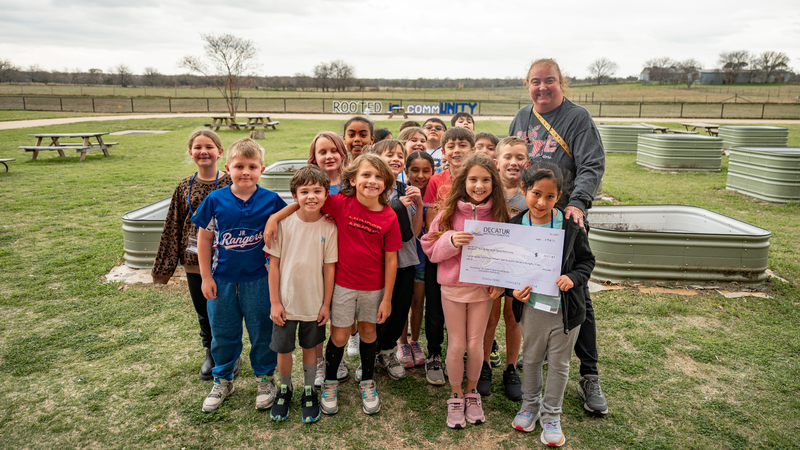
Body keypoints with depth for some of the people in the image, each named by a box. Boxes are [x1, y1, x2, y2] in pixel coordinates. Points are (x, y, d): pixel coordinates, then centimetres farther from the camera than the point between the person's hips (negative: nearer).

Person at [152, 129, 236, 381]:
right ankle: (211, 353, 38)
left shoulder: (229, 183, -8)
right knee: (203, 312, 16)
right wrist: (165, 265, 7)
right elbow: (173, 227, 7)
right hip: (195, 263, 4)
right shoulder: (185, 188, 3)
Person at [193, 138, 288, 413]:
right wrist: (206, 276, 0)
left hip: (258, 279, -1)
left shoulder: (271, 201, -8)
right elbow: (204, 238, 1)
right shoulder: (215, 200, -7)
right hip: (222, 280, 1)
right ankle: (223, 381, 37)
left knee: (262, 332, 11)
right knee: (223, 334, 16)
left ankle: (264, 379, 34)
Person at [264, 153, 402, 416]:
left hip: (374, 287, 1)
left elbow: (391, 259, -6)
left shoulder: (389, 217, -10)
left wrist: (387, 298, -4)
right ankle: (330, 384, 33)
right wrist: (275, 217, -13)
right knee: (339, 336, 7)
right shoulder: (341, 203, -12)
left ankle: (367, 383, 39)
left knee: (368, 331, 16)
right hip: (343, 284, -1)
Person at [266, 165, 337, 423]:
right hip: (286, 302, 0)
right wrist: (274, 302, -6)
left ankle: (309, 391, 37)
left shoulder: (329, 228, -10)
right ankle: (285, 389, 38)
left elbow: (329, 268, -4)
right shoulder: (283, 223, -11)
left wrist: (326, 304, -1)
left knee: (310, 347, 16)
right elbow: (274, 263, -6)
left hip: (315, 303, 0)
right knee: (283, 349, 12)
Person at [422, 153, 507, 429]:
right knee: (456, 345, 6)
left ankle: (472, 392, 33)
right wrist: (451, 241, -24)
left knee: (475, 345, 7)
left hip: (484, 287, 1)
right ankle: (455, 396, 29)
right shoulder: (449, 211, -6)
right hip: (452, 287, -1)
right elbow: (430, 248, -4)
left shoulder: (498, 214, -3)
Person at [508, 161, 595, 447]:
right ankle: (530, 404, 43)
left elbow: (587, 260, 0)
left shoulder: (571, 226, -12)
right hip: (531, 307, 1)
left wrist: (573, 278, -19)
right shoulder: (515, 226, -9)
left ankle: (551, 415, 34)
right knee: (531, 359, 21)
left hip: (566, 309, -1)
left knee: (559, 364, 14)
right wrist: (513, 290, -15)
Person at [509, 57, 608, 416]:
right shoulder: (522, 117, 13)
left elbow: (593, 166, -10)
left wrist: (577, 202, -26)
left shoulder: (578, 118, -3)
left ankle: (589, 377, 9)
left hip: (564, 220, -4)